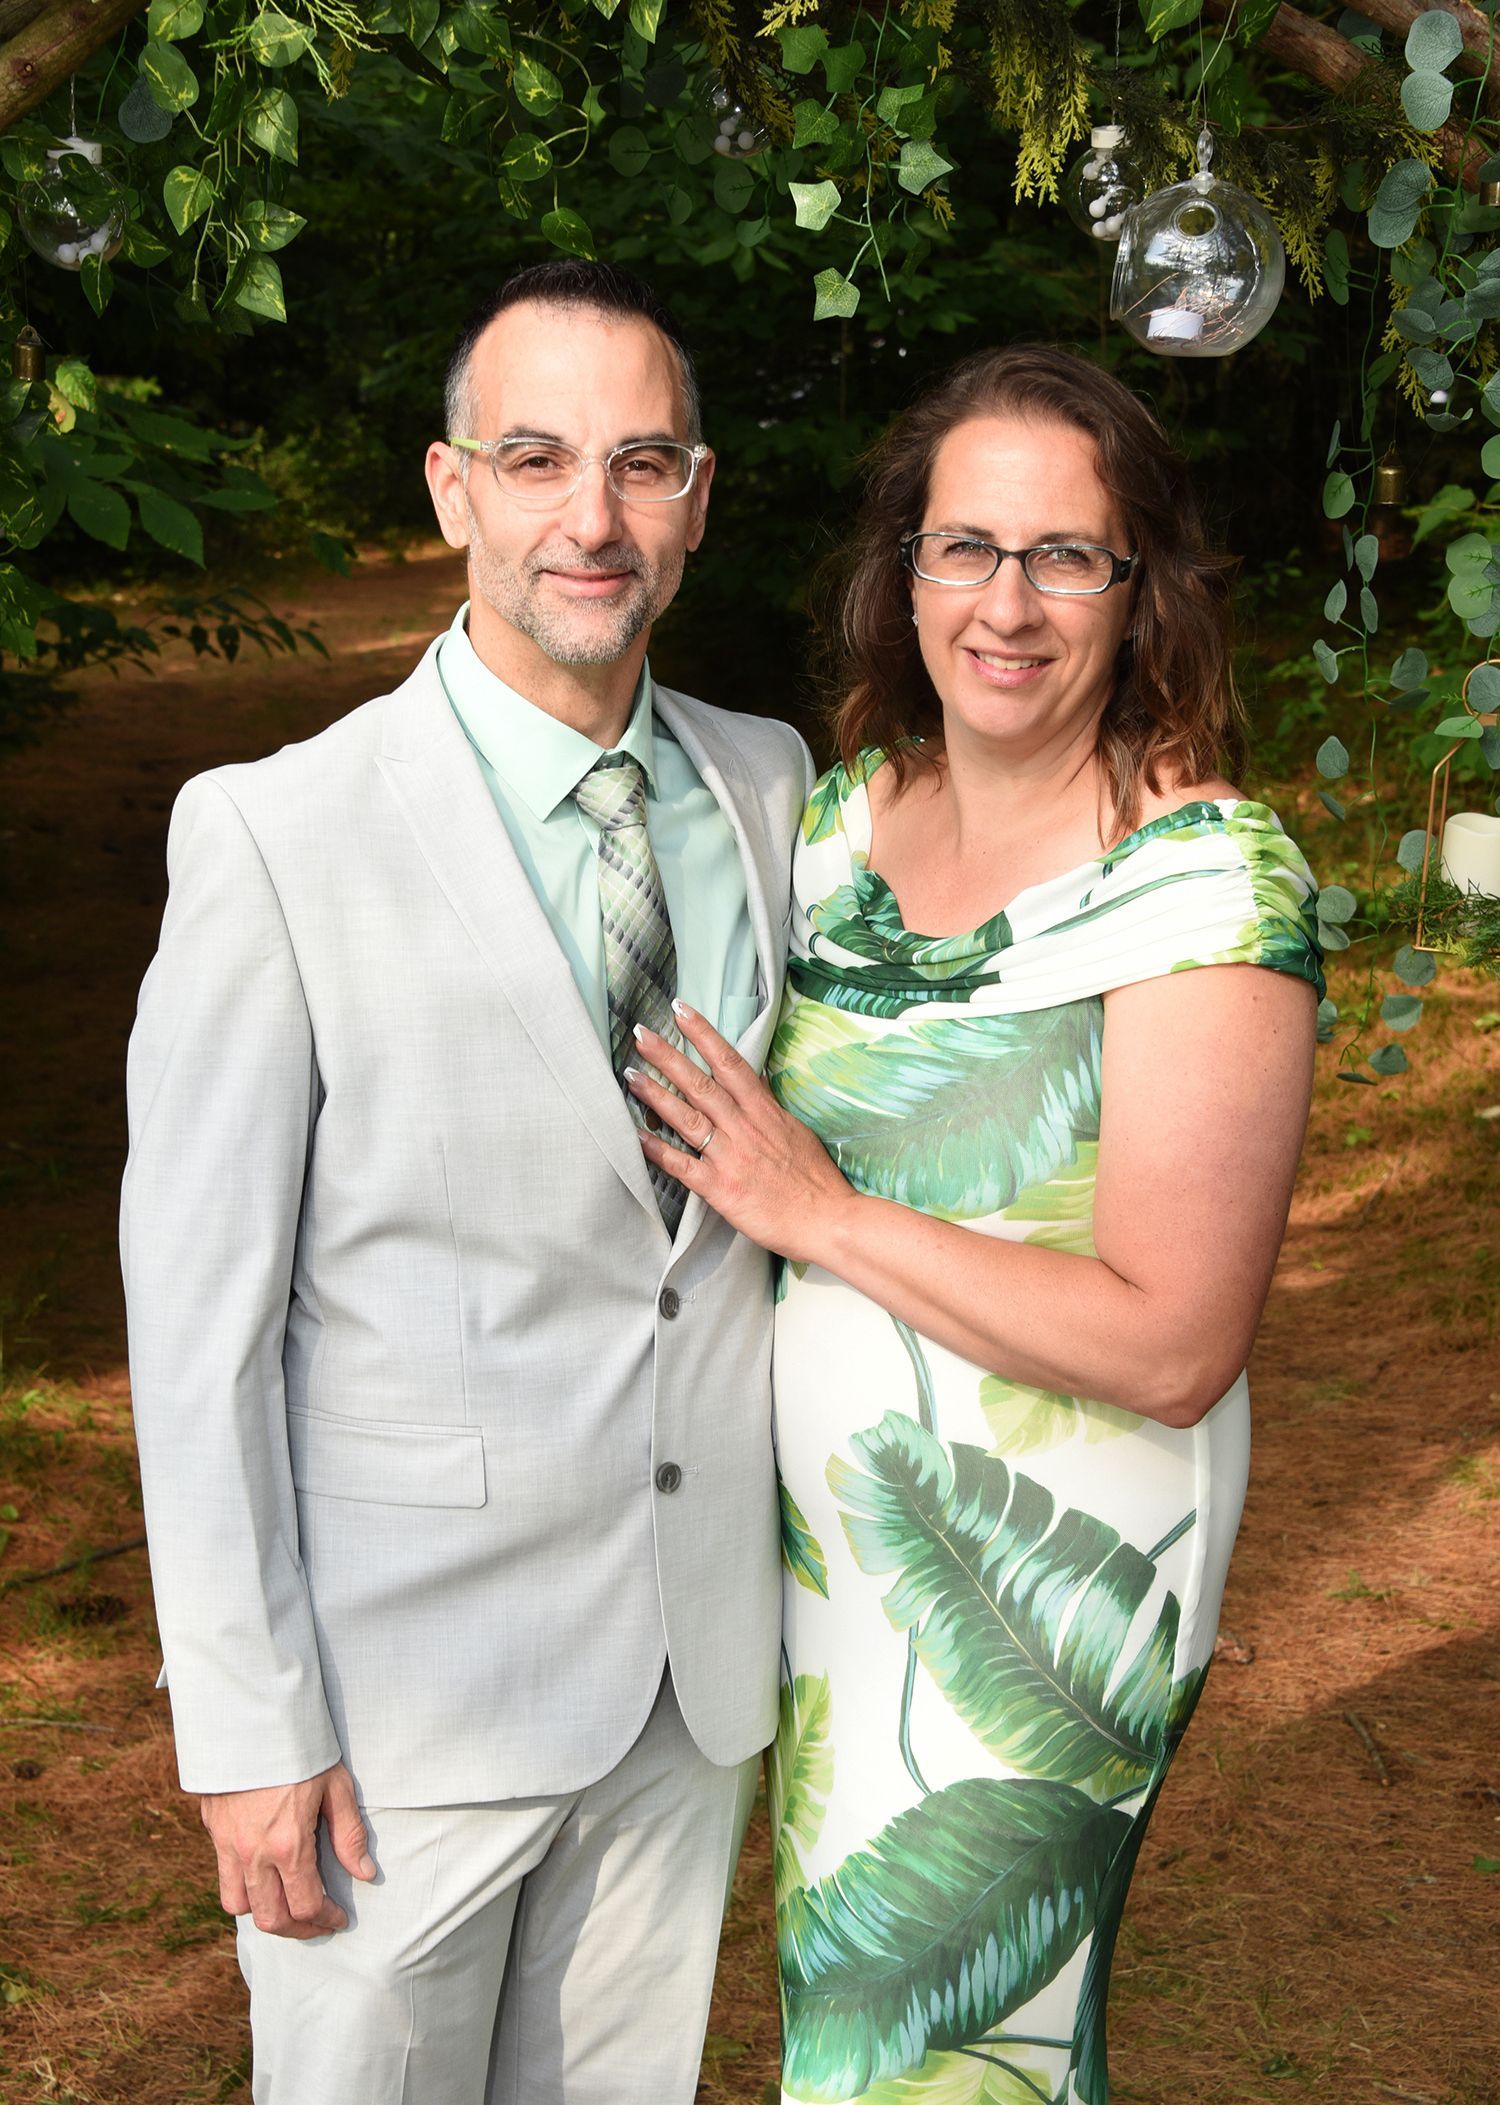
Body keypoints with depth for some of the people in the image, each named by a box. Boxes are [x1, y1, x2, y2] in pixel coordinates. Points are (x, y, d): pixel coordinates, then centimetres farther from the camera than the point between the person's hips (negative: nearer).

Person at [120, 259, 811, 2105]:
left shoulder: (769, 782, 3)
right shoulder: (276, 839, -14)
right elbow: (198, 1310, -12)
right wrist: (246, 1732, -13)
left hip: (700, 1662, 5)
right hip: (411, 1669, -5)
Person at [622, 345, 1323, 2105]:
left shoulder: (1209, 881, -21)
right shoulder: (843, 810, 0)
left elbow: (1173, 1346, -24)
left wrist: (816, 1212, -21)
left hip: (1045, 1574, -6)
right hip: (826, 1527, 6)